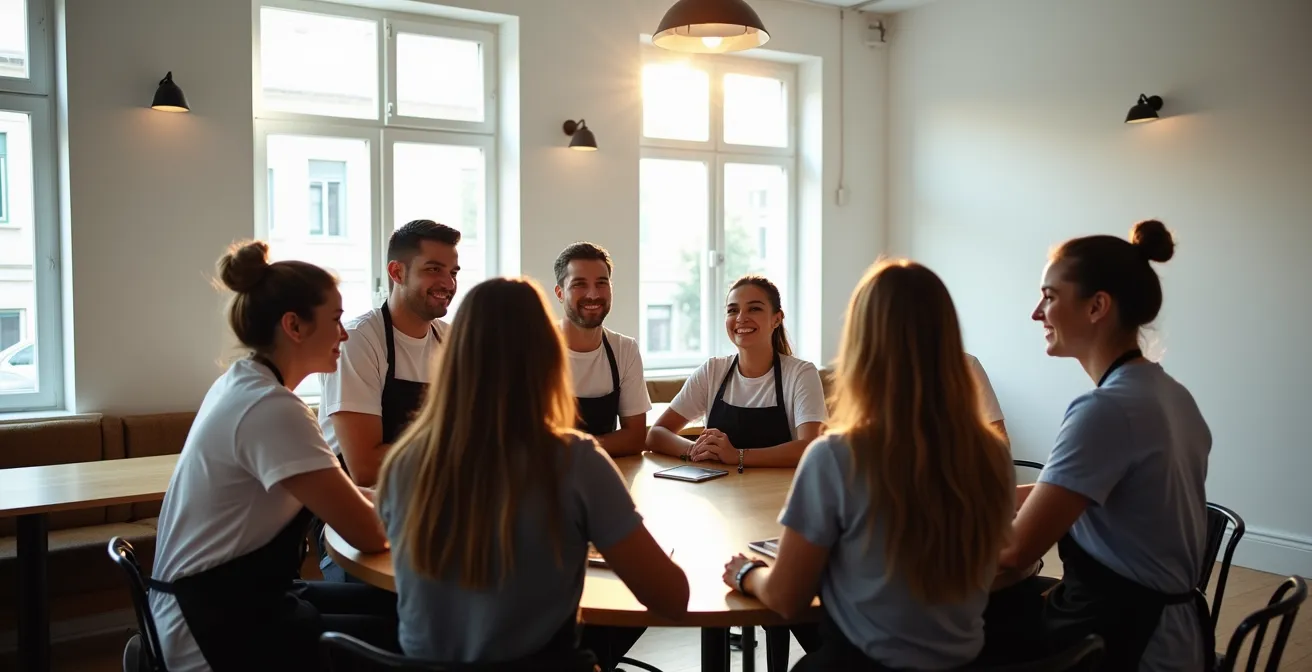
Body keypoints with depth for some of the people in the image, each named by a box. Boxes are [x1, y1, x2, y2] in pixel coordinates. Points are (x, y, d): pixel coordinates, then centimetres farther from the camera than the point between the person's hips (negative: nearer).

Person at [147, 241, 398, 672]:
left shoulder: (243, 383, 6)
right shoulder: (271, 408, -23)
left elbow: (338, 496, 13)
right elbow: (368, 534, -22)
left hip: (218, 604, 9)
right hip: (219, 631, -9)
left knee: (400, 607, 7)